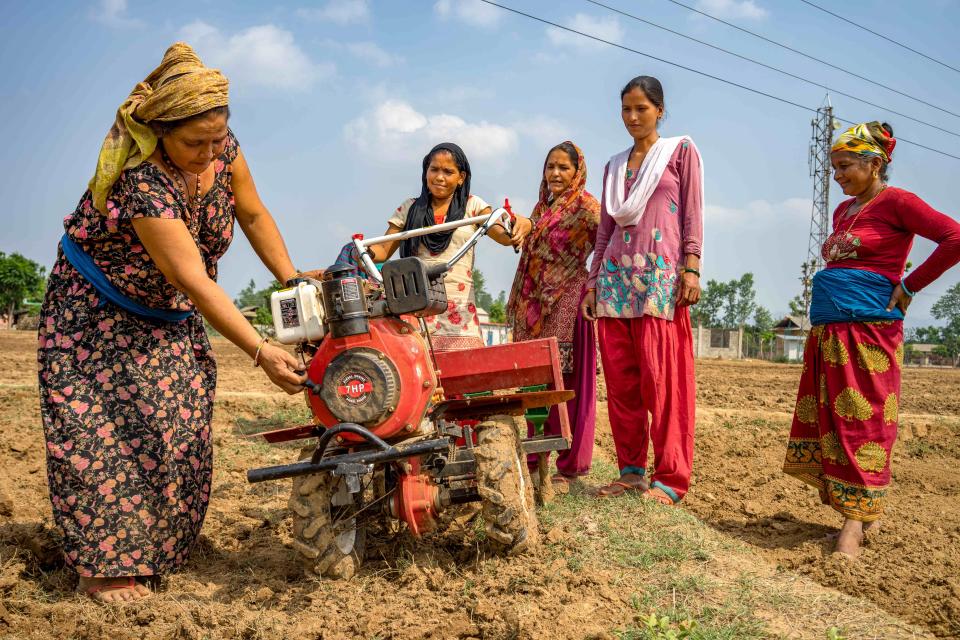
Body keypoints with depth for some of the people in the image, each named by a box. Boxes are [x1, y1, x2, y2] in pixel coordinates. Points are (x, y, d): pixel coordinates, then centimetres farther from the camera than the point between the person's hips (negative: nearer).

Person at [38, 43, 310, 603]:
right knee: (104, 429, -10)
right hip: (98, 312, -5)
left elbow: (254, 215, -2)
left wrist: (294, 283, -8)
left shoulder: (221, 146, -16)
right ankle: (105, 565, 1)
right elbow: (196, 283, -40)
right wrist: (262, 352, -42)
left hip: (169, 317, 6)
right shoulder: (142, 183, -37)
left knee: (179, 425, 0)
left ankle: (155, 550, 15)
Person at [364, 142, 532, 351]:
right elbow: (384, 250, 12)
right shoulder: (409, 208, 15)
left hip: (460, 309, 0)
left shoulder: (472, 205, 12)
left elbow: (503, 235, -1)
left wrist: (521, 225, -24)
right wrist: (367, 252, -10)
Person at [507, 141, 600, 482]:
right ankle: (536, 456, 18)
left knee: (567, 381, -4)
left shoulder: (586, 207, -5)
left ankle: (571, 463, 5)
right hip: (536, 306, 7)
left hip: (568, 304, -7)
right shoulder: (542, 208, 18)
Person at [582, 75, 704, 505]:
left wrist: (691, 268, -11)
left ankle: (670, 478, -4)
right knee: (620, 379, 2)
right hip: (616, 275, 5)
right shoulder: (614, 166, 21)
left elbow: (693, 213, 0)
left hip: (660, 273, -5)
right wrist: (593, 283, 12)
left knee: (663, 377, -9)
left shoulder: (681, 151, 9)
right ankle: (631, 470, 10)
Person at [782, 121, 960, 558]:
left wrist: (908, 288, -12)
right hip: (826, 330, 8)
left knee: (861, 424, -6)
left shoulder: (895, 202, -4)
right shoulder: (843, 211, 19)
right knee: (827, 420, 7)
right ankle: (863, 512, 18)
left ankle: (854, 525, 0)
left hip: (869, 330, -8)